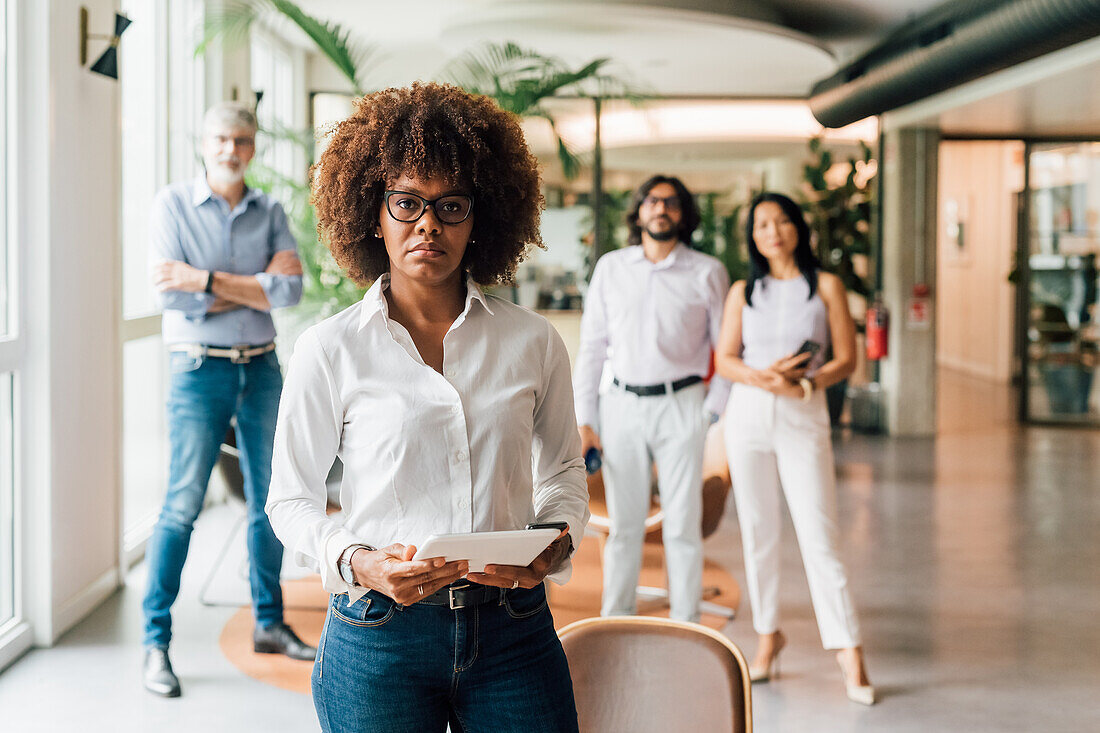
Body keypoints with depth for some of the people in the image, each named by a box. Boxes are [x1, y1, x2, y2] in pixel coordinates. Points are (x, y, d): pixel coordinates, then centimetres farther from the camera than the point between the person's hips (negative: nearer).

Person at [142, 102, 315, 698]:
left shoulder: (270, 212, 6)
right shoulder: (172, 205, -4)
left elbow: (291, 290, -9)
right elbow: (173, 297, -14)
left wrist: (208, 280, -17)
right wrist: (256, 285, -11)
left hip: (261, 368, 4)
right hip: (199, 368, -4)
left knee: (271, 501, 10)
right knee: (182, 506, -6)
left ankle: (269, 624, 25)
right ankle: (156, 644, 1)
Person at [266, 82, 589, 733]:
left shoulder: (534, 343, 3)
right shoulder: (329, 350, -2)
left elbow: (564, 472, 15)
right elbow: (291, 499, 5)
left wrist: (554, 543, -5)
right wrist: (357, 563, -13)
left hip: (514, 634, 2)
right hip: (379, 636, -1)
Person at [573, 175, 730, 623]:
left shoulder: (707, 273, 2)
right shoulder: (610, 268, 8)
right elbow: (592, 346, 9)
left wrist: (713, 411, -4)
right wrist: (585, 420, 3)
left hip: (681, 405, -1)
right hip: (622, 405, 2)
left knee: (682, 524, 1)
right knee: (624, 524, 5)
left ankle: (685, 628, 10)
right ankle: (615, 624, 14)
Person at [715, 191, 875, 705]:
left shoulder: (826, 286, 3)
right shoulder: (743, 292, 9)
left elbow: (846, 359, 0)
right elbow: (724, 359, 5)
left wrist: (802, 385, -15)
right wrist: (760, 377, -14)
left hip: (804, 418, -2)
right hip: (748, 415, 3)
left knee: (819, 536, -7)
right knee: (758, 532, 6)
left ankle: (849, 653, -4)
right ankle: (768, 635, 19)